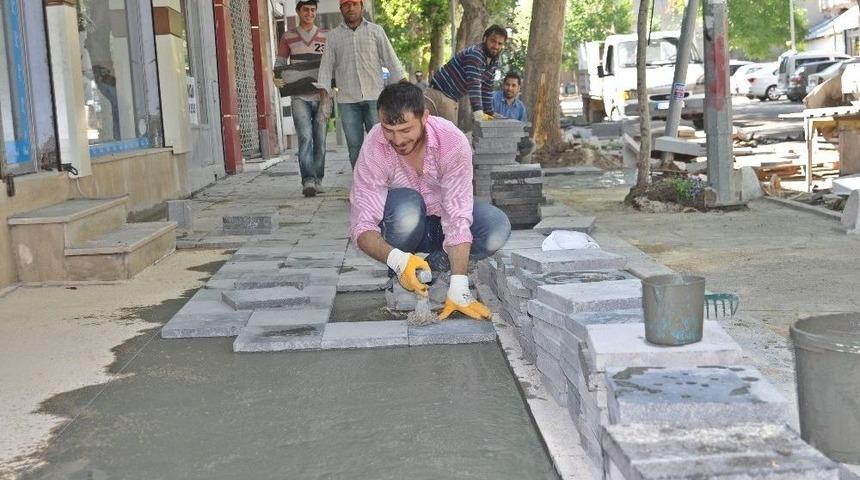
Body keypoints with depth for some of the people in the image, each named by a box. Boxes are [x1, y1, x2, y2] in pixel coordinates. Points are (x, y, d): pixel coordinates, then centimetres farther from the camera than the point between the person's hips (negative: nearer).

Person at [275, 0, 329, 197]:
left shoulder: (325, 37, 11)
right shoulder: (288, 37, 9)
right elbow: (280, 62, 12)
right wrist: (276, 78, -9)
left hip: (321, 95, 2)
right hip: (299, 97, -2)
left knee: (320, 139, 4)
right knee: (305, 137, -15)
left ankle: (317, 181, 13)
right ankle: (308, 181, -19)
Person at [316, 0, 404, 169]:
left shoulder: (376, 31, 9)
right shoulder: (333, 36, 12)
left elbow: (391, 60, 7)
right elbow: (326, 65, 9)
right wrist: (324, 91, -4)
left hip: (375, 97, -1)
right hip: (347, 100, 1)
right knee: (354, 145, 1)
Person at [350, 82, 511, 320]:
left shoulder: (452, 141, -28)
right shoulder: (374, 146, -27)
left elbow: (458, 218, -32)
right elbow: (362, 225, -30)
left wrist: (458, 291, -41)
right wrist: (397, 259, -51)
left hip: (442, 220, 1)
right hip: (404, 226, -1)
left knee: (498, 229, -27)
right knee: (406, 204, -36)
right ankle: (398, 272, -10)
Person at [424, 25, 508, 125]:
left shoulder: (494, 62, 6)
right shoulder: (475, 53, -21)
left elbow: (487, 89, 13)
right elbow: (473, 85, -30)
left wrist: (489, 114, 8)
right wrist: (479, 116, -36)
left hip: (452, 99, 8)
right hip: (439, 94, -8)